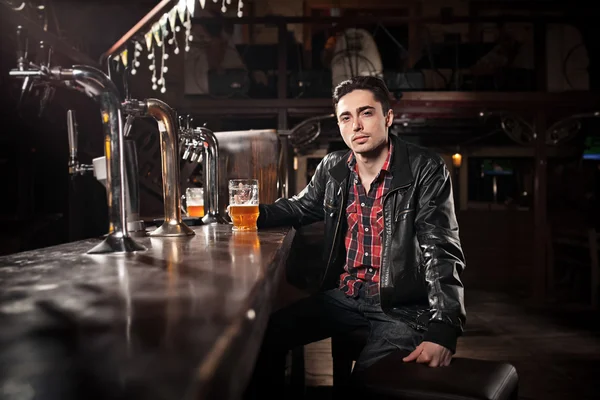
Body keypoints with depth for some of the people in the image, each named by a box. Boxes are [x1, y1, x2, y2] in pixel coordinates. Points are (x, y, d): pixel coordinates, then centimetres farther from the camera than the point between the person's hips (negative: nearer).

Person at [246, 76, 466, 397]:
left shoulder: (425, 170, -11)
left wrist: (443, 330, -29)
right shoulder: (333, 168, 5)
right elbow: (300, 207, 22)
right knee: (265, 335, -6)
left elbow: (441, 252, -16)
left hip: (402, 305, -5)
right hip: (343, 296, 5)